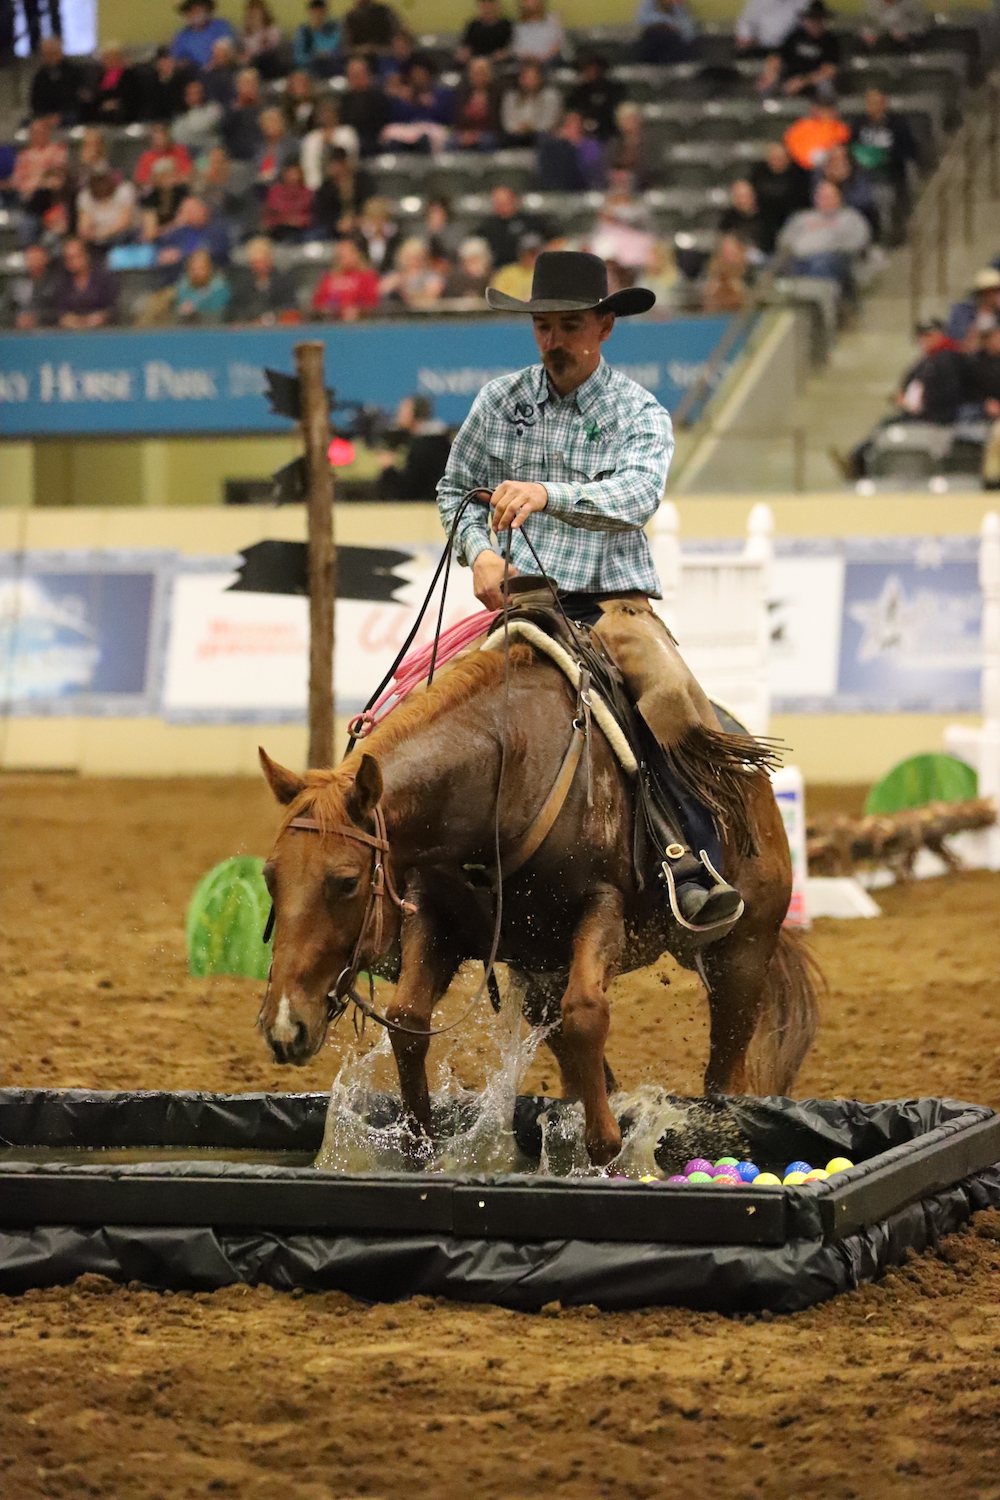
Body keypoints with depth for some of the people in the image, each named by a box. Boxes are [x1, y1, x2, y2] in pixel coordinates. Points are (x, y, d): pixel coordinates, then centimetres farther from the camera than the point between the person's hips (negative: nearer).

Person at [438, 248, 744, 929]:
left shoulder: (640, 413, 1)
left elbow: (637, 496, -19)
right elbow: (455, 489, 20)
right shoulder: (500, 400, 9)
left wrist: (547, 494, -36)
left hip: (612, 601, -2)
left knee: (675, 696, -31)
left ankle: (696, 870, -29)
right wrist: (479, 551, -1)